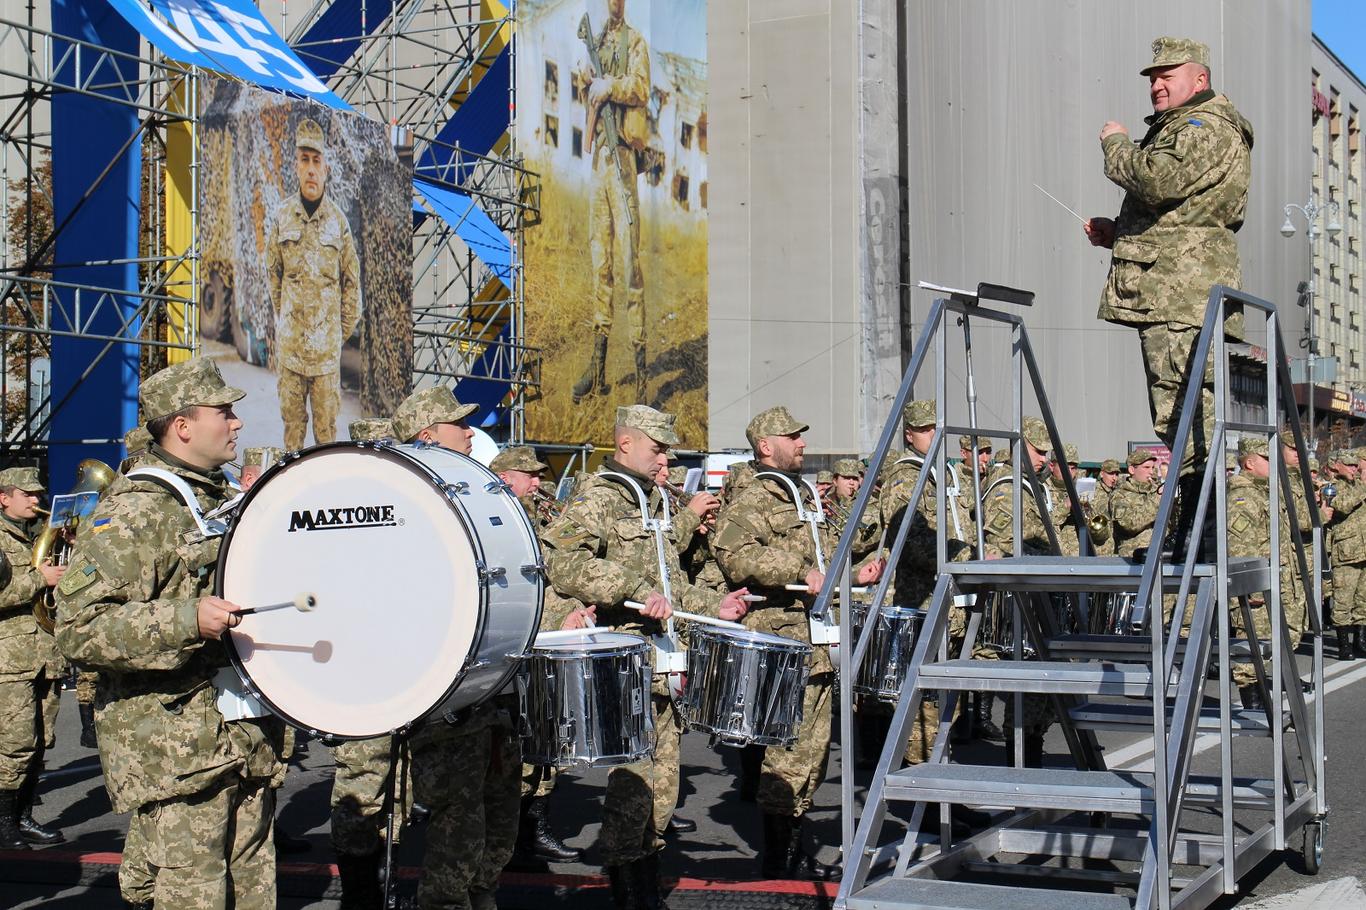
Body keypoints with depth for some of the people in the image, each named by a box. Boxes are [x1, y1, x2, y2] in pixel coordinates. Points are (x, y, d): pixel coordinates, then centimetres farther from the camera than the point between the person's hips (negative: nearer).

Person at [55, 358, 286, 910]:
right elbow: (78, 627, -20)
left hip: (246, 741, 8)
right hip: (177, 753, -8)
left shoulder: (225, 500, 18)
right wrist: (187, 620, -29)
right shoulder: (134, 509, -10)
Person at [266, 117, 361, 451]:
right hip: (289, 344, 1)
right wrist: (284, 318, 12)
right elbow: (272, 272, 12)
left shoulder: (338, 221, -1)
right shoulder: (282, 216, 0)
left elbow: (352, 281, 7)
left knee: (327, 424, 5)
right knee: (292, 419, 9)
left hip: (327, 345, -1)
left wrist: (342, 330, 8)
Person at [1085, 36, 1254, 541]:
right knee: (1180, 422, 12)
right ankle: (1189, 536, 16)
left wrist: (1115, 143, -5)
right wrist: (1115, 233, 18)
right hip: (1165, 296, 11)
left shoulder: (1208, 127, -7)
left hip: (1184, 298, -11)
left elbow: (1157, 179, -24)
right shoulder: (1177, 127, 27)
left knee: (1183, 417, -15)